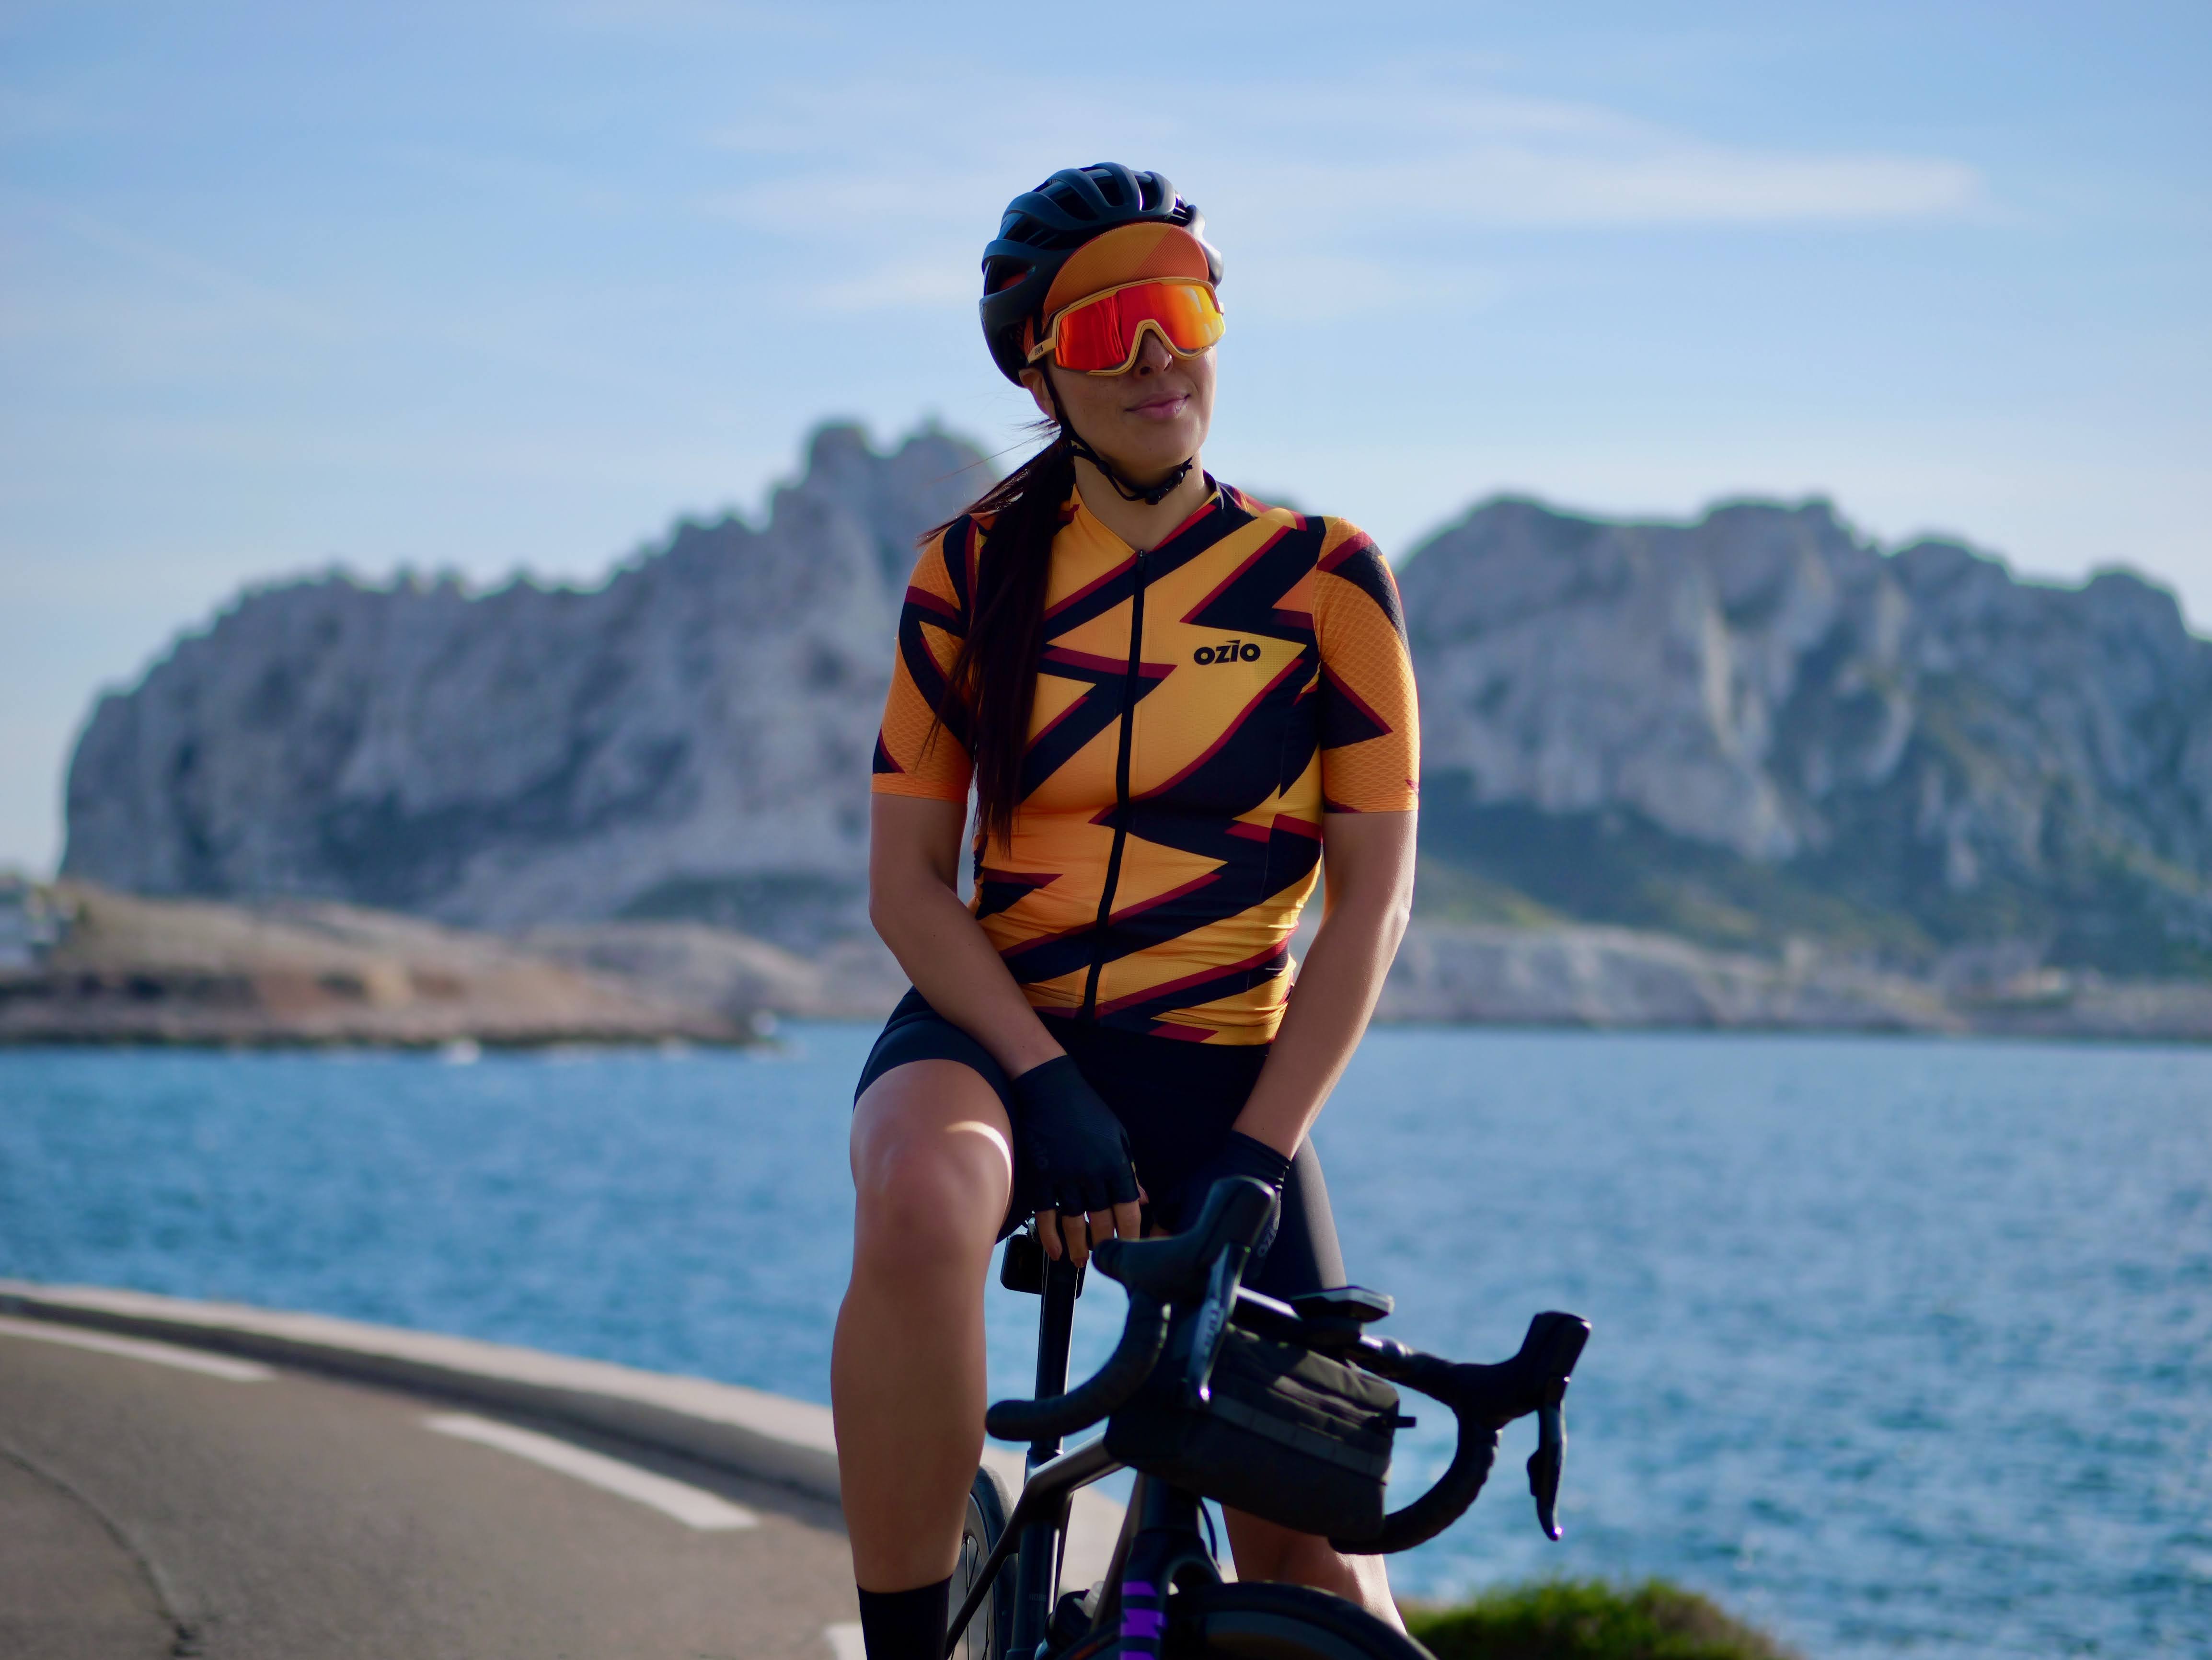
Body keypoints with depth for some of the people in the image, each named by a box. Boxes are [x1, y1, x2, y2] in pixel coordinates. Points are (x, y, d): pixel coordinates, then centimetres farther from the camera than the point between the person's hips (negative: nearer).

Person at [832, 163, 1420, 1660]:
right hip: (998, 1035, 0)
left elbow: (1372, 895, -1)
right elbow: (907, 879, 0)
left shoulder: (1322, 579, 0)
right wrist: (1048, 1083, -15)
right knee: (921, 1201, -38)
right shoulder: (976, 570, 3)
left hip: (1218, 1072, 0)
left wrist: (1256, 1153, -11)